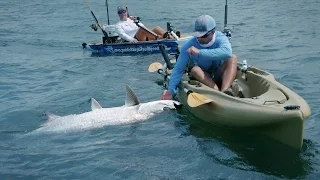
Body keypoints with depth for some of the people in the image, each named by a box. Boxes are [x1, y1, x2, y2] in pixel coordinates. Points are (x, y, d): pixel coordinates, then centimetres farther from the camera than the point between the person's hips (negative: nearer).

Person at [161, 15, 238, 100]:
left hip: (220, 77, 0)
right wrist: (171, 91, -30)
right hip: (203, 78, 0)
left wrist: (200, 52, -43)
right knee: (195, 69, -31)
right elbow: (178, 69, -16)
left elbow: (227, 52, -40)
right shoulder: (189, 45, -14)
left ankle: (224, 91, -44)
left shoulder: (220, 38, -16)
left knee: (233, 58, -25)